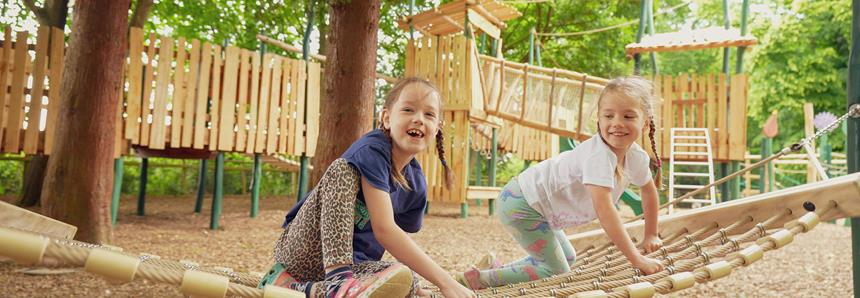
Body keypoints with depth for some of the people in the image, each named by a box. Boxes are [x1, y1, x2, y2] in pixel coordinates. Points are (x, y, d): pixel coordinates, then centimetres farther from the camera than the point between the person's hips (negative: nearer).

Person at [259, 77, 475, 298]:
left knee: (406, 280, -26)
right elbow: (384, 230, -29)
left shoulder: (416, 183, 3)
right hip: (304, 248, -6)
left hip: (351, 263, 7)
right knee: (343, 169, -26)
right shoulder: (372, 150, -19)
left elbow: (395, 238, 14)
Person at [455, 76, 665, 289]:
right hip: (521, 204, -9)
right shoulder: (598, 156, -29)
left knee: (567, 259, 22)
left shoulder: (637, 157, -1)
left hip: (535, 203, 9)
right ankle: (479, 279, -7)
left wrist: (650, 236, 24)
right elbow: (604, 210, -36)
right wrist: (638, 260, -33)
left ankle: (494, 269, 23)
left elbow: (650, 191, 19)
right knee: (557, 272, -6)